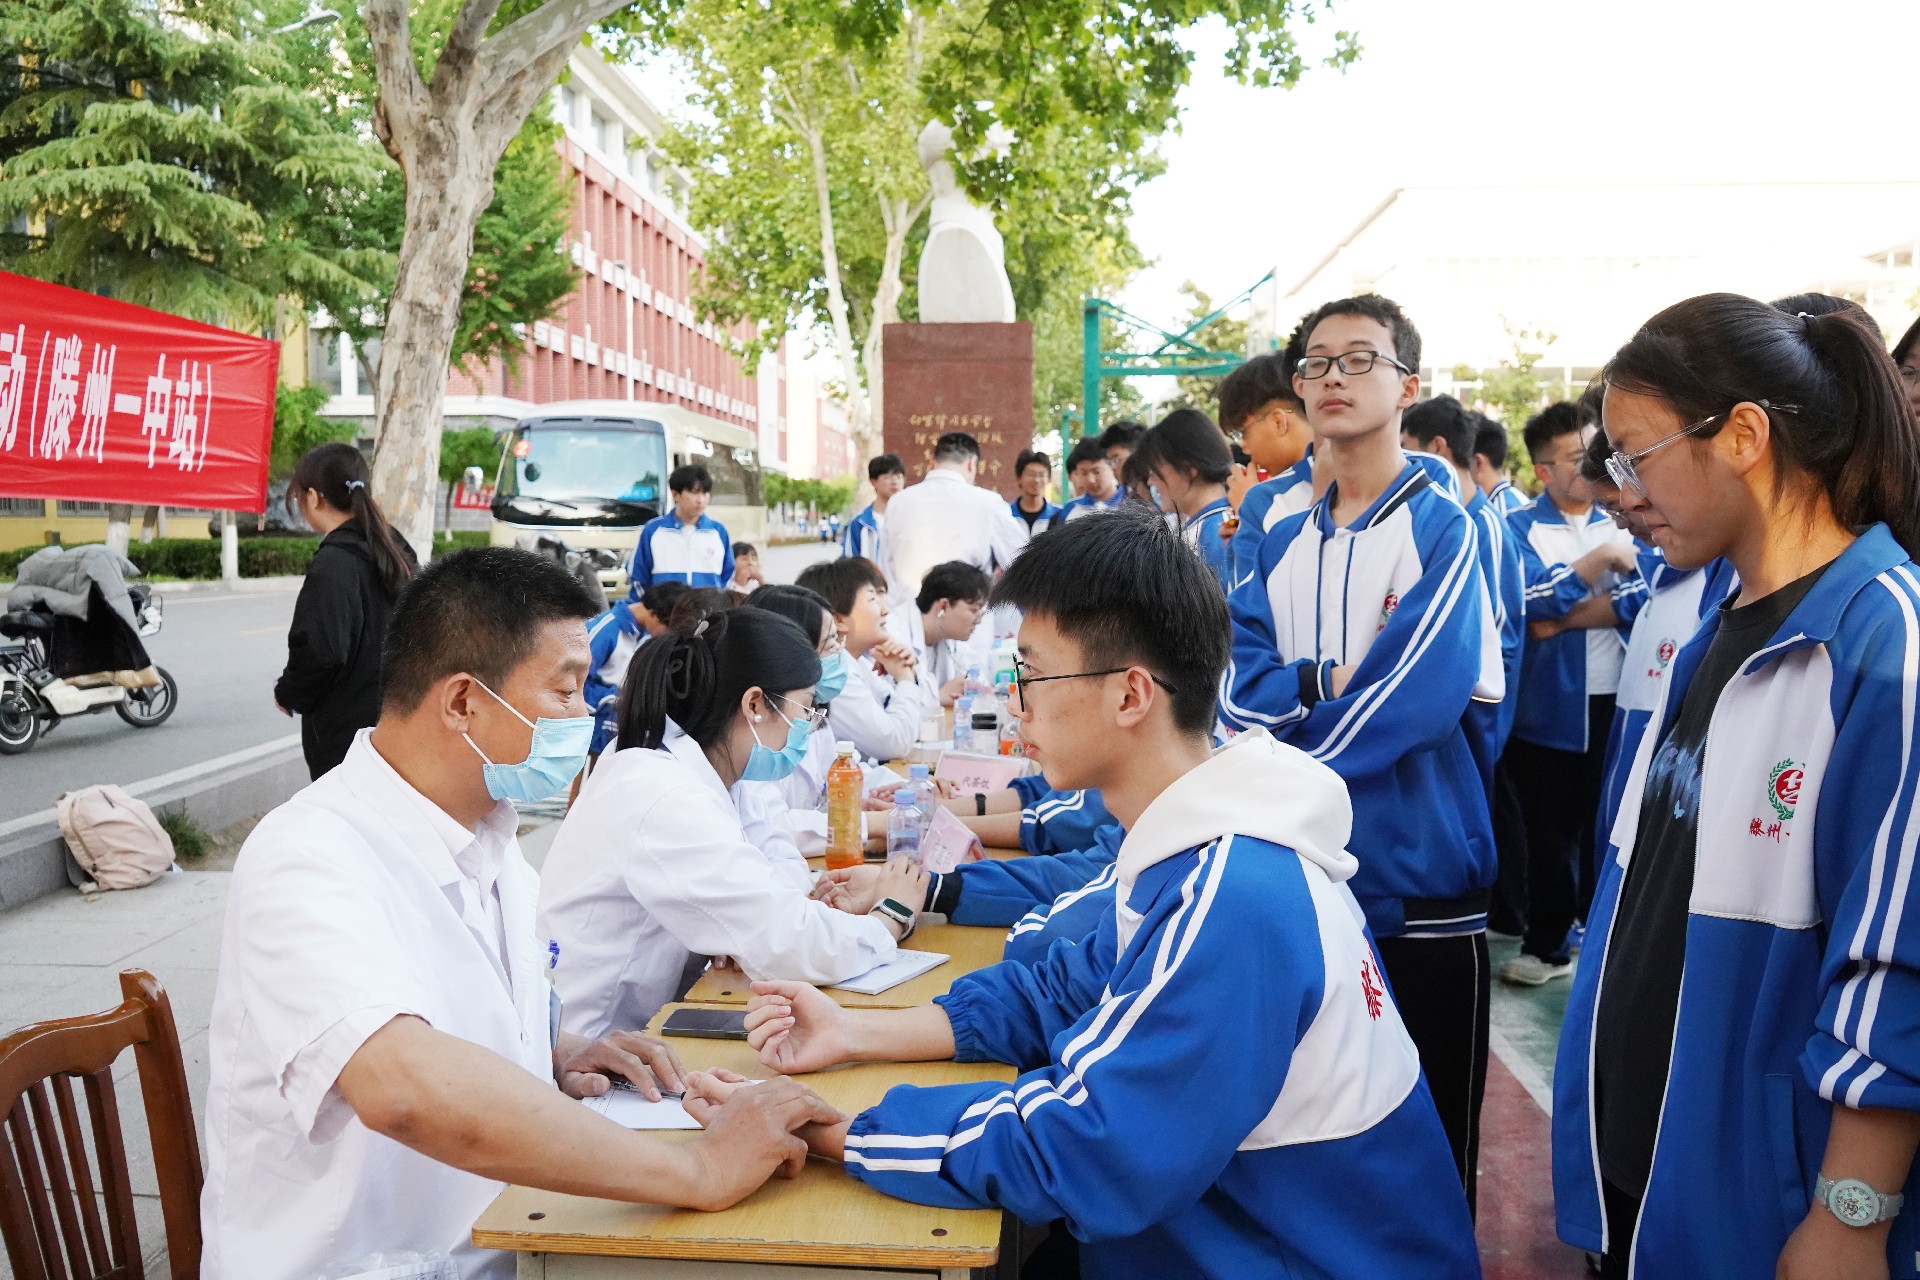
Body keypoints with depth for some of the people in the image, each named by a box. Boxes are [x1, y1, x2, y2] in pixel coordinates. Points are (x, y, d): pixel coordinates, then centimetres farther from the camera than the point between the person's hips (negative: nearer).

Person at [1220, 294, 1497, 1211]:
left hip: (1416, 875, -5)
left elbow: (1419, 696, -19)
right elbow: (1237, 687, -1)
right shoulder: (1282, 543, 10)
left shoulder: (1443, 530, -7)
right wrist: (1332, 679, -17)